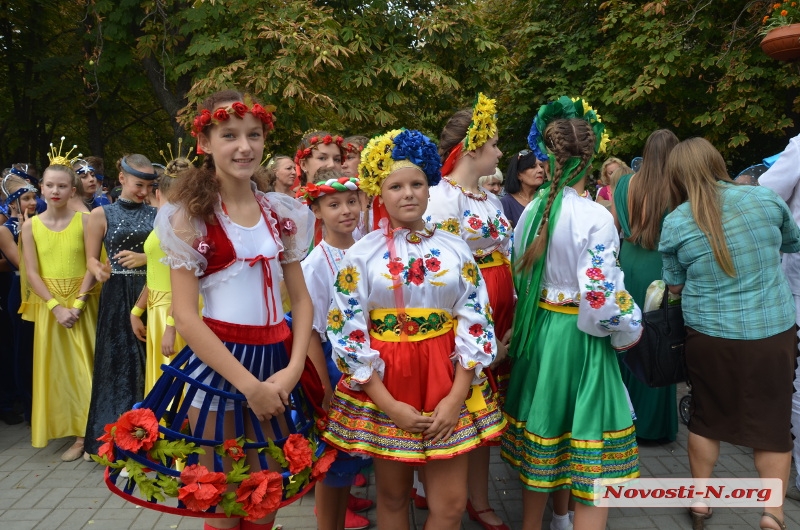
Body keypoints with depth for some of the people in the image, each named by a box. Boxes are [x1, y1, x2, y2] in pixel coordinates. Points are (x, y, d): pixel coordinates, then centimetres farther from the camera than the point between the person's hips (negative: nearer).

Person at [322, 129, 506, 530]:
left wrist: (456, 396, -9)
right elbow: (347, 332, -7)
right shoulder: (361, 253, -5)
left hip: (447, 382, 2)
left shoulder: (455, 249, 1)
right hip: (384, 384, -1)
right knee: (392, 497, 14)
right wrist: (388, 404, -12)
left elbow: (476, 324, 0)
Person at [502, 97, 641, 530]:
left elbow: (519, 277, 7)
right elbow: (601, 299, -20)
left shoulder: (533, 210, 1)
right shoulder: (594, 217, -18)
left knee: (541, 436, 22)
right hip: (581, 339, -7)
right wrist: (628, 331, -2)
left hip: (538, 332, 7)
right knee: (592, 461, 6)